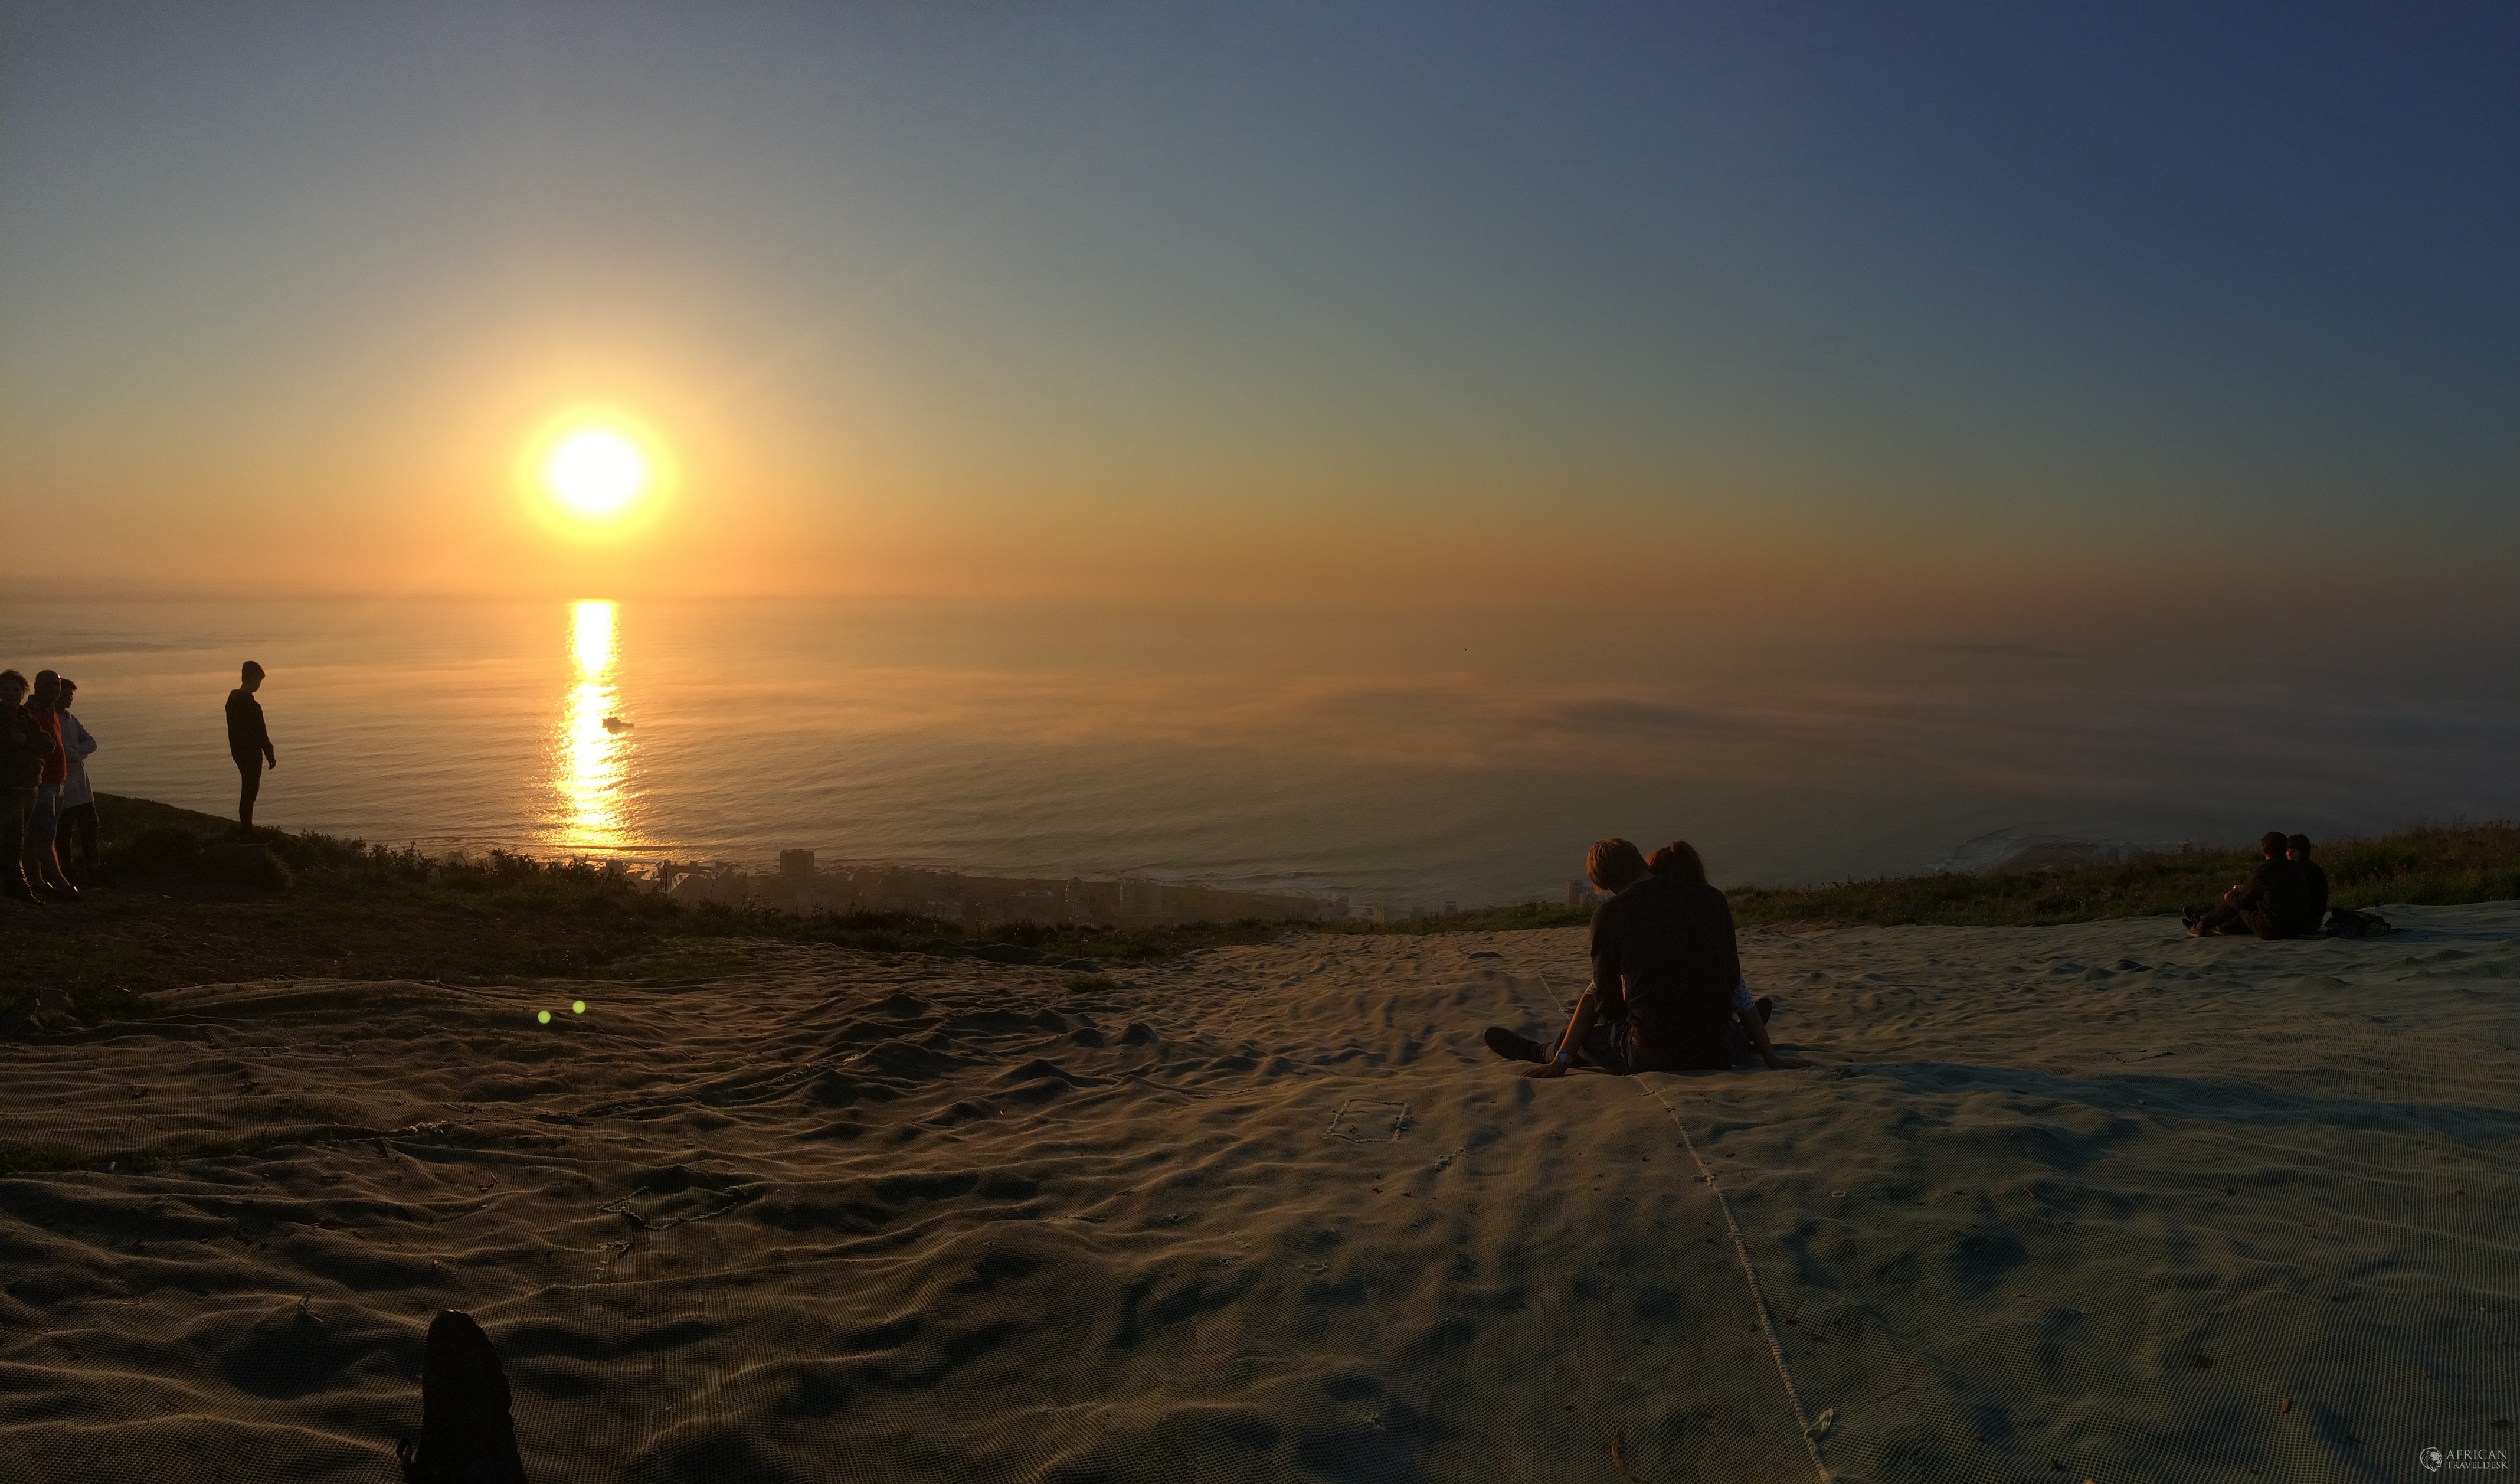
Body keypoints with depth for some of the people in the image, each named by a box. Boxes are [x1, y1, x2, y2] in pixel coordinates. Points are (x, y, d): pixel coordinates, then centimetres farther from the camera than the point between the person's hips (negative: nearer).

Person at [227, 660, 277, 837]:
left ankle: (245, 829, 24)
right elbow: (260, 733, -18)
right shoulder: (251, 705, -21)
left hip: (239, 752, 9)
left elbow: (234, 729, 15)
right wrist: (270, 755, -10)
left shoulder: (233, 699, 9)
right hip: (251, 754, -9)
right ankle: (246, 832, 1)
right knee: (250, 791, -3)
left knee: (248, 790, 18)